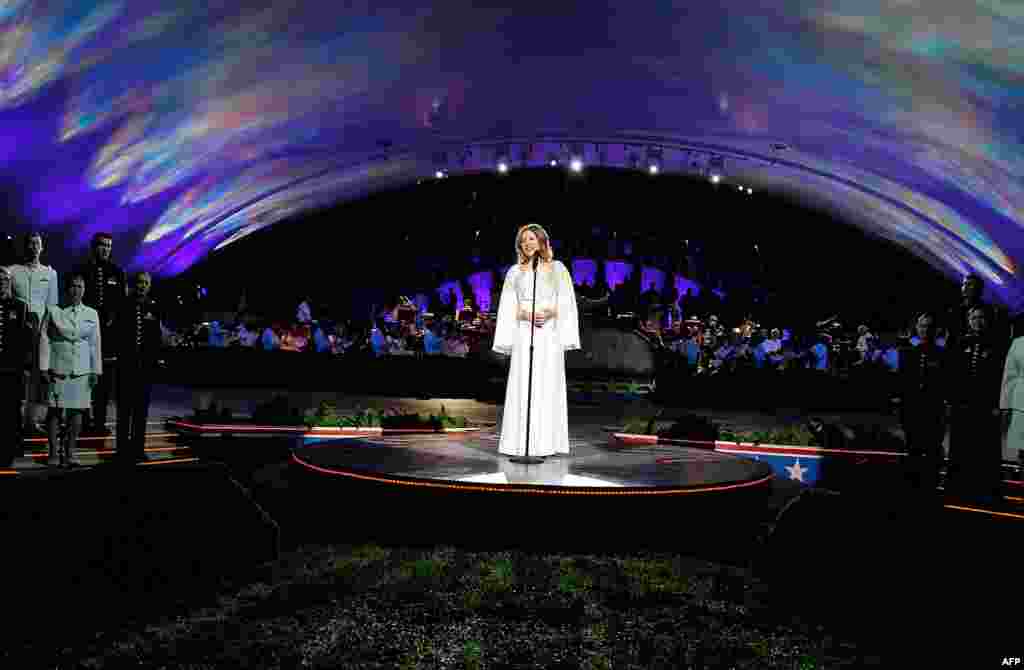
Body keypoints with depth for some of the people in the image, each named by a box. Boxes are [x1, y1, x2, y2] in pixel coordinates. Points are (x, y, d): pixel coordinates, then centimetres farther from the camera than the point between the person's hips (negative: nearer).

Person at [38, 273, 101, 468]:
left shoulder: (92, 314, 8)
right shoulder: (53, 311, 2)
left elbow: (95, 344, 9)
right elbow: (44, 340, 1)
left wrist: (96, 370, 6)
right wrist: (44, 368, -4)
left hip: (82, 370, 2)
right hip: (58, 368, -2)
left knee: (77, 410, 2)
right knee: (55, 410, 2)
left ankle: (69, 453, 10)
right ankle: (53, 452, 11)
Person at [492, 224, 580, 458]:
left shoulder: (557, 268, 10)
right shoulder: (515, 271, 13)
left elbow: (566, 303, 5)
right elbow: (508, 307, 10)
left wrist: (550, 313, -14)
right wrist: (523, 314, -9)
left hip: (549, 334, -1)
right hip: (523, 333, 1)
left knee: (548, 385, -3)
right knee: (522, 385, -3)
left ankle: (546, 442, 2)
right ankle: (521, 442, 0)